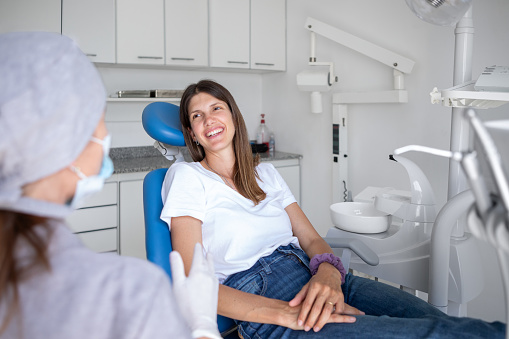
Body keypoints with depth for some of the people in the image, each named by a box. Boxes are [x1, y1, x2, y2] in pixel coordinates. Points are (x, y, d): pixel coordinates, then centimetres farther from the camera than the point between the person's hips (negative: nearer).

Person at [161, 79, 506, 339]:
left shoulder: (265, 173, 20)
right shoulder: (187, 177, 3)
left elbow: (312, 239, 14)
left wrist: (328, 271, -14)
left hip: (314, 277, 6)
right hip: (256, 297, -5)